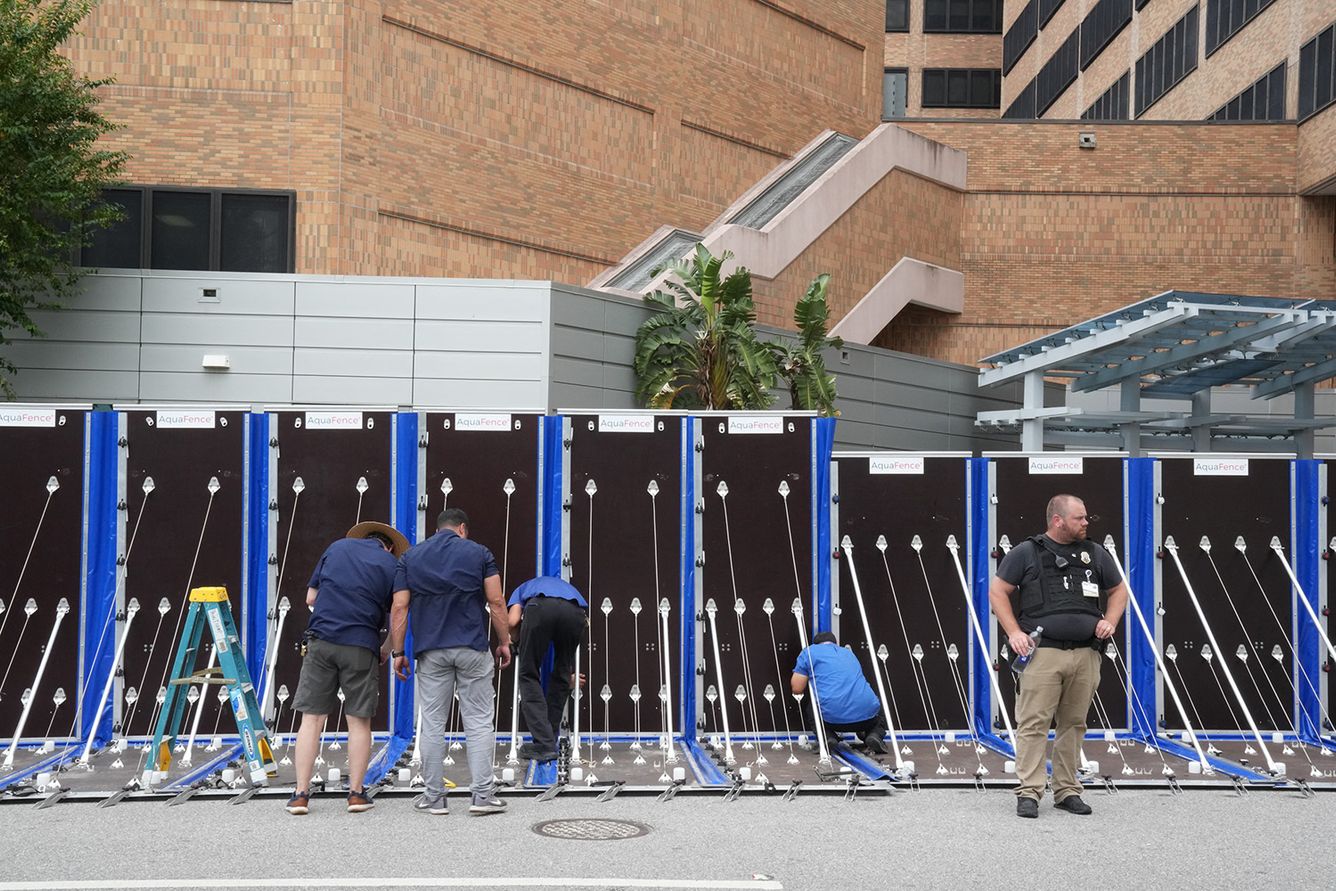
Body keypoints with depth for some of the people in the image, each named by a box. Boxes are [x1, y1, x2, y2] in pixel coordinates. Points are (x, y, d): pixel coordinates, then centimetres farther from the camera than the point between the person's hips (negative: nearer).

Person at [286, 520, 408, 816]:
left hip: (321, 640, 2)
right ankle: (356, 793, 10)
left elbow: (310, 597, 17)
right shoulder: (390, 565, 9)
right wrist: (387, 651, 21)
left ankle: (301, 794, 3)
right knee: (359, 721, 8)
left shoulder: (338, 547, 16)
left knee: (312, 719, 4)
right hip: (362, 645, -1)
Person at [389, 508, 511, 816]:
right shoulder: (478, 553, 3)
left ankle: (434, 797, 11)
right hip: (472, 648, -1)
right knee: (479, 721, 3)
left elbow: (399, 608, 0)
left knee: (433, 724, 7)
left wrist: (397, 652, 4)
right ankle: (482, 795, -1)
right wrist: (504, 642, 5)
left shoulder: (411, 557, 8)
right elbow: (496, 602, -3)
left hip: (431, 651, 1)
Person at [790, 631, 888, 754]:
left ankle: (827, 737, 3)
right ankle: (875, 734, 5)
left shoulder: (810, 652, 16)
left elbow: (797, 689, 13)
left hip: (832, 717, -3)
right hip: (866, 716, 3)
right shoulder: (849, 653, 31)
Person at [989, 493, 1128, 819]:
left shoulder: (1095, 554, 15)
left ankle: (1067, 791, 17)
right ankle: (1029, 793, -4)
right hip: (1042, 652, -4)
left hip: (1086, 654, 4)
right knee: (1034, 722, -7)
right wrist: (1014, 632, -6)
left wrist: (1110, 621, 7)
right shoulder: (1027, 553, 3)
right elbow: (997, 591, 4)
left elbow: (1118, 590, 26)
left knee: (1074, 724, 8)